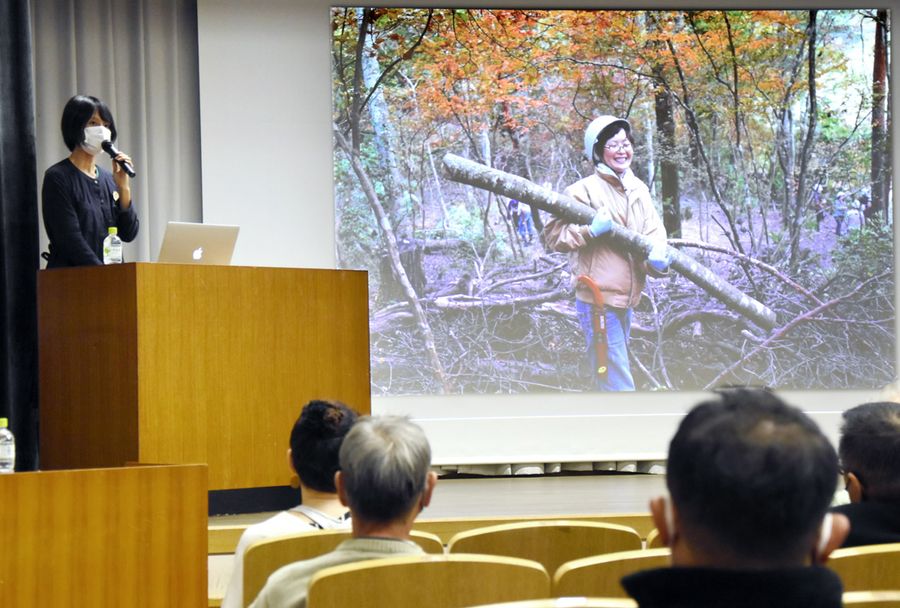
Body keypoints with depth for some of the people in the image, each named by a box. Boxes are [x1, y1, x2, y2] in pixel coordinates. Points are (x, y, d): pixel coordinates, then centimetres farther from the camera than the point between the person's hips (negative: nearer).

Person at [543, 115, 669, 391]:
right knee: (619, 384, -12)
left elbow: (653, 230, 3)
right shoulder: (585, 189, -9)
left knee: (612, 377, 20)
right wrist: (591, 230, -24)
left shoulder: (639, 189, 11)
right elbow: (552, 234, -11)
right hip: (598, 299, -8)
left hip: (625, 300, 8)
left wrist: (656, 255, -18)